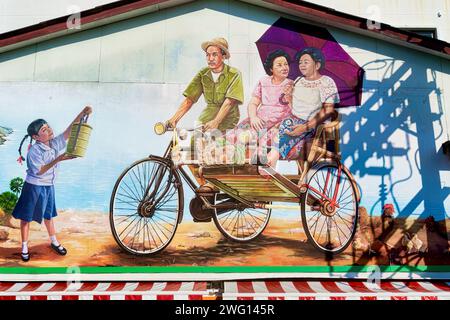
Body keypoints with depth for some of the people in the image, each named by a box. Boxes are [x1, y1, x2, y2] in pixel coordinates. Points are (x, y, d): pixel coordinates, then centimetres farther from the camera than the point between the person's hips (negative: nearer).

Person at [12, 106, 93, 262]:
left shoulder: (56, 143, -6)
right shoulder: (34, 150, -21)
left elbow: (69, 130, -14)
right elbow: (39, 171, -23)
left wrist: (83, 113, -26)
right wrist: (58, 159, -30)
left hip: (48, 186, 6)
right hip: (34, 187, -6)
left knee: (48, 215, 21)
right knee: (26, 217, 9)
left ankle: (54, 242, 36)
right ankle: (24, 247, 25)